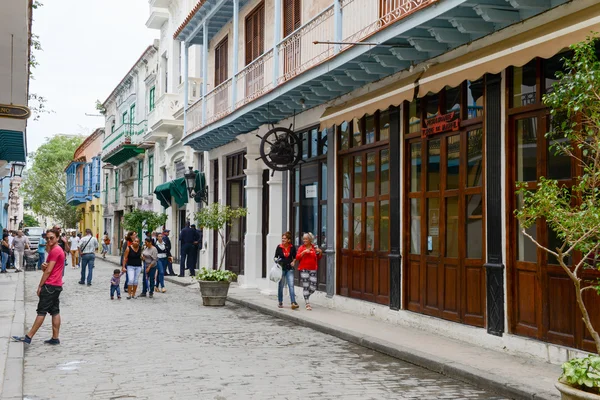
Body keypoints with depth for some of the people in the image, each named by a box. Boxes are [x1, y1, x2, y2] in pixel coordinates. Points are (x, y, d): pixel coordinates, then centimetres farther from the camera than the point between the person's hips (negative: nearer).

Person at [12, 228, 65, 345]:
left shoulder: (55, 250, -14)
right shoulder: (58, 250, 17)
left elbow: (48, 271, -16)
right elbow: (47, 269, 18)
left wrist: (40, 286, -10)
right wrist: (44, 266, -6)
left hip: (50, 286, -10)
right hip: (57, 285, 10)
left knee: (41, 311, -6)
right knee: (55, 311, 8)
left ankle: (28, 337, -2)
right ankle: (55, 338, 9)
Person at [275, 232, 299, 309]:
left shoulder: (292, 247, -1)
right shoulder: (279, 247, -3)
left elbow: (295, 257, 13)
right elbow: (276, 256, 6)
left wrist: (293, 262, -5)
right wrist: (276, 260, -15)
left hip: (289, 269, 0)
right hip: (281, 268, 0)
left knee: (291, 285, -11)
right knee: (281, 286, 9)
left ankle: (293, 303, -18)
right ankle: (280, 302, 23)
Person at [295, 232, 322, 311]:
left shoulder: (314, 247, 7)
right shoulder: (301, 248, 2)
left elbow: (318, 258, 15)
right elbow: (297, 257, -6)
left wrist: (320, 253, -4)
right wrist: (304, 252, -19)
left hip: (313, 270, 2)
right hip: (304, 270, -2)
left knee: (313, 288, -1)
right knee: (305, 286, -4)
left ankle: (306, 297, 28)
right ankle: (307, 304, 2)